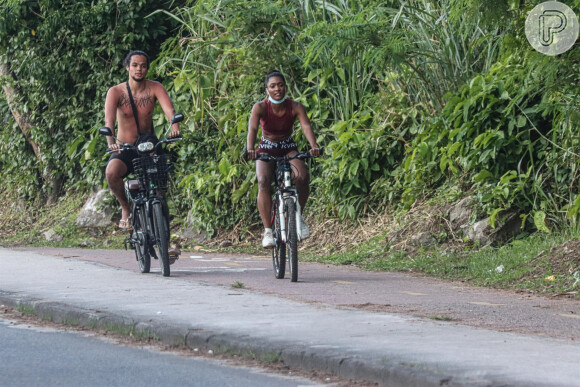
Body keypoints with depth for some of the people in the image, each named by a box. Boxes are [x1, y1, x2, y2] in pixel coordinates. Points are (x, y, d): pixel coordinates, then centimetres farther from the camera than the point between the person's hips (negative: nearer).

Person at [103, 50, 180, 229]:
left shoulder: (155, 88, -6)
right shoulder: (116, 92, -10)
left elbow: (169, 109, -23)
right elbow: (109, 121, -25)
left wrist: (174, 126, -46)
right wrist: (111, 142, -45)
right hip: (124, 148, -1)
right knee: (111, 172, -33)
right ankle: (125, 208, -5)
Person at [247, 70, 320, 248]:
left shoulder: (295, 107, -15)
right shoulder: (260, 107, -17)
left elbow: (306, 126, -30)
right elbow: (252, 128, -32)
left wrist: (314, 146, -50)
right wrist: (250, 149, -52)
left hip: (288, 148, 1)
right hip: (266, 149, -1)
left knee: (303, 175, -28)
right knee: (263, 181, -29)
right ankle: (267, 230, -26)